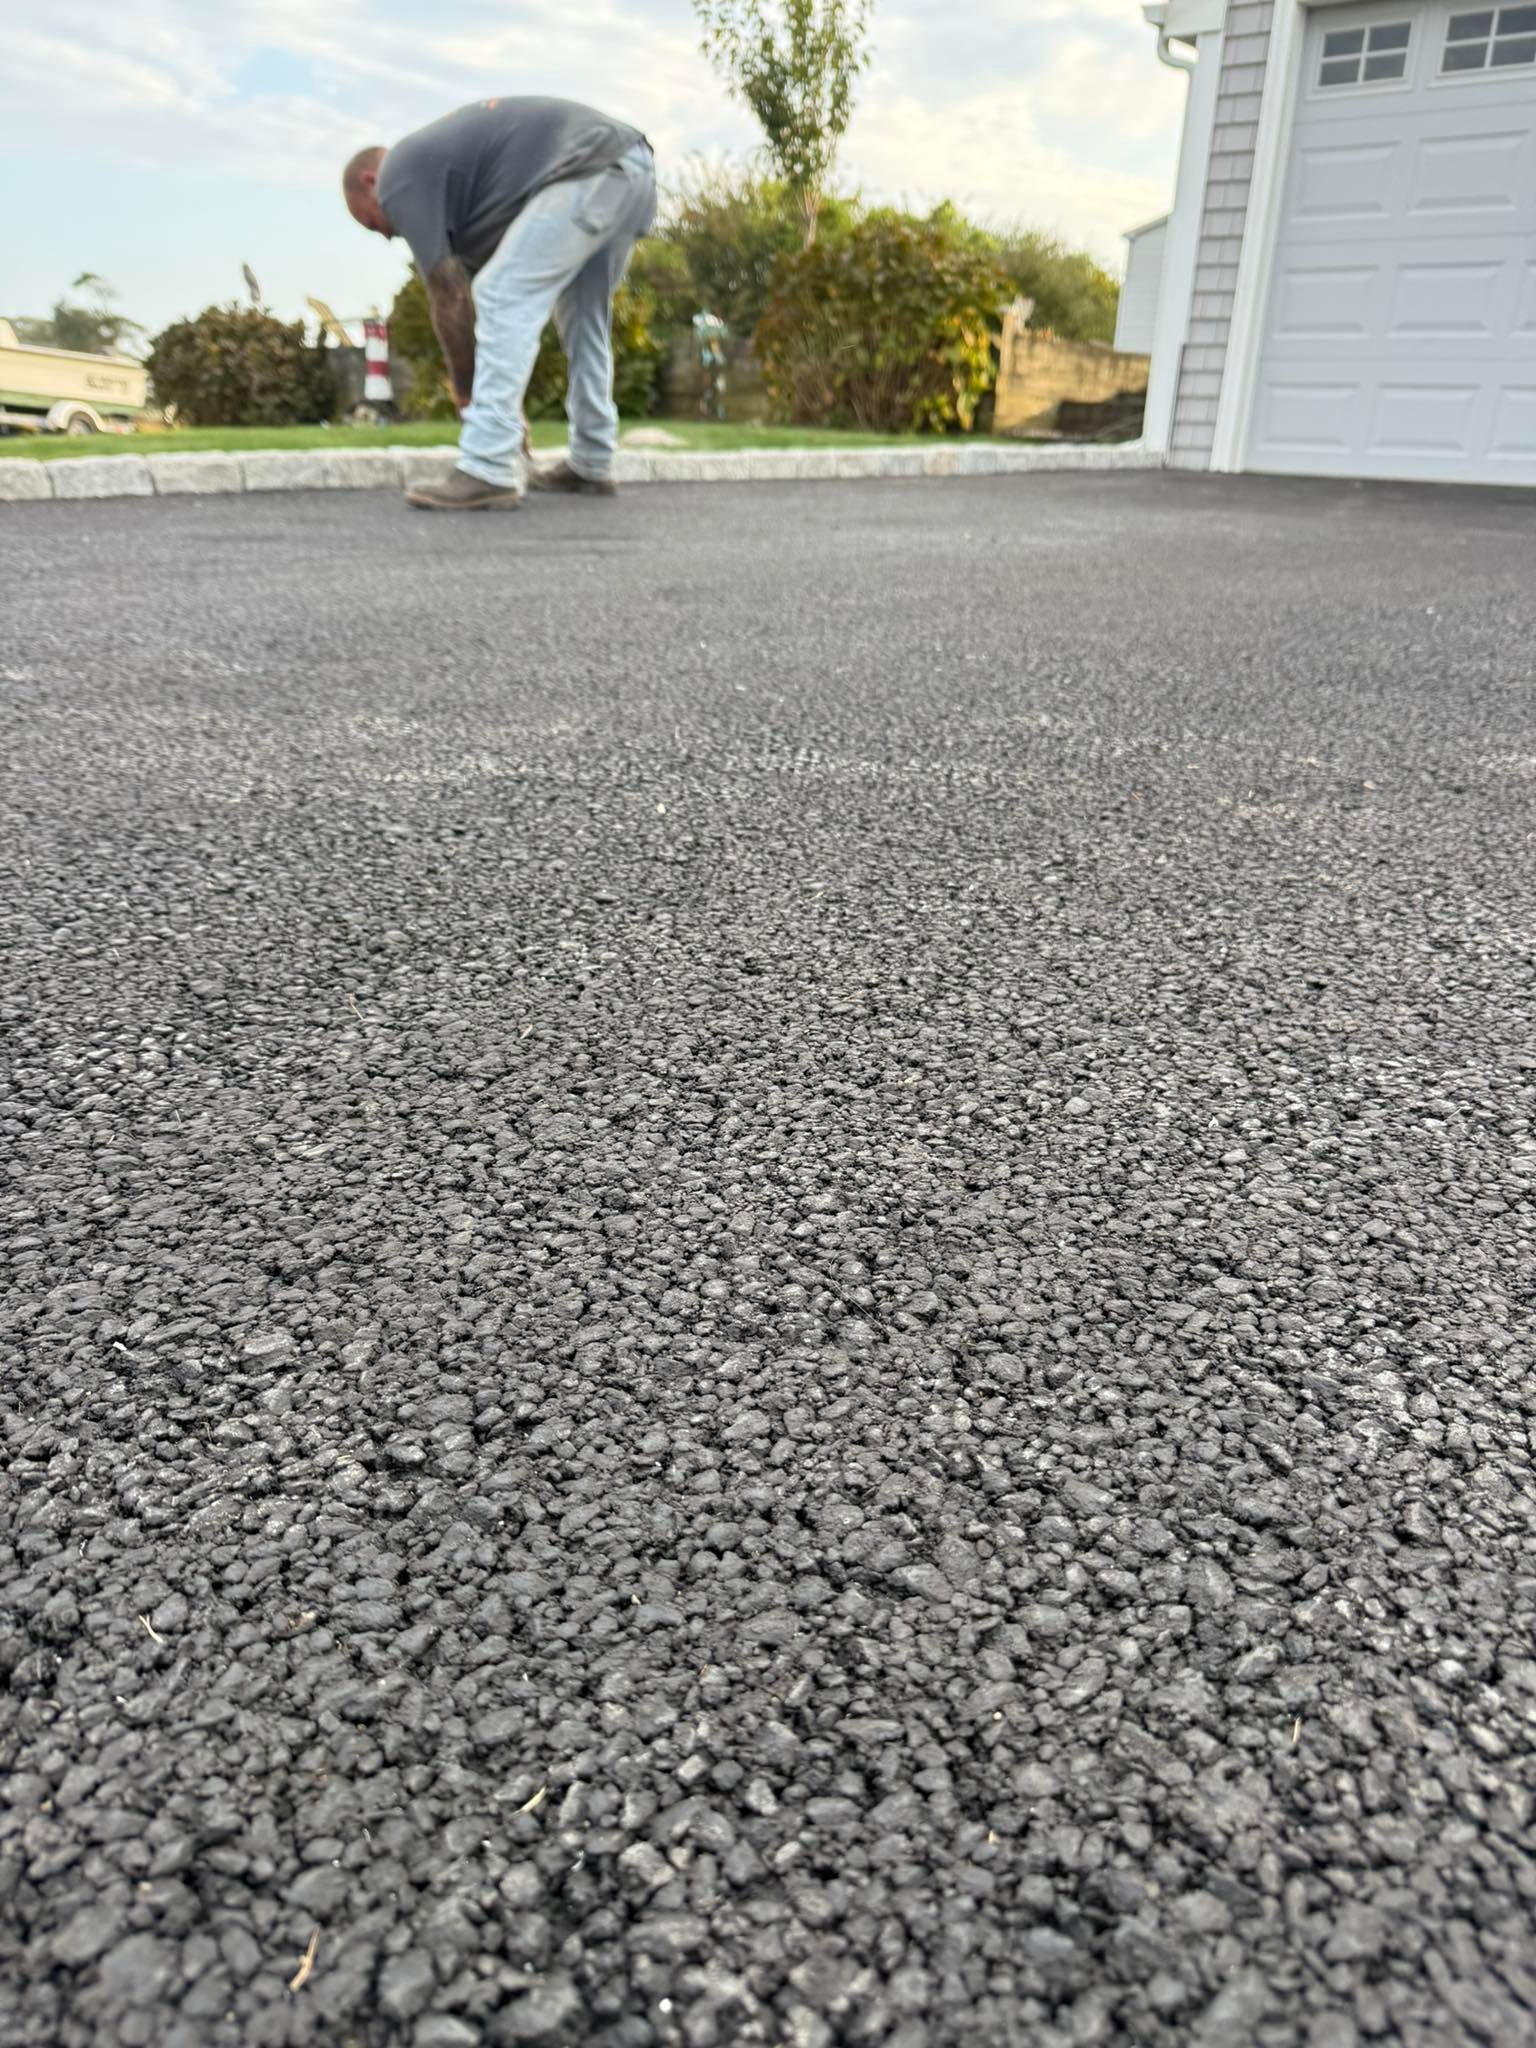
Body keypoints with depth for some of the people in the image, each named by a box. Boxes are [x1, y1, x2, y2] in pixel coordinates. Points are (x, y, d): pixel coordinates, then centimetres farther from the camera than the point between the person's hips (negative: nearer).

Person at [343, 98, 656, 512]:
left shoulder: (399, 175, 6)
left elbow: (450, 299, 1)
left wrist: (465, 396, 11)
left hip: (589, 174, -10)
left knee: (502, 300, -8)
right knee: (583, 318, 22)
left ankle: (488, 474, -12)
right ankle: (592, 464, 26)